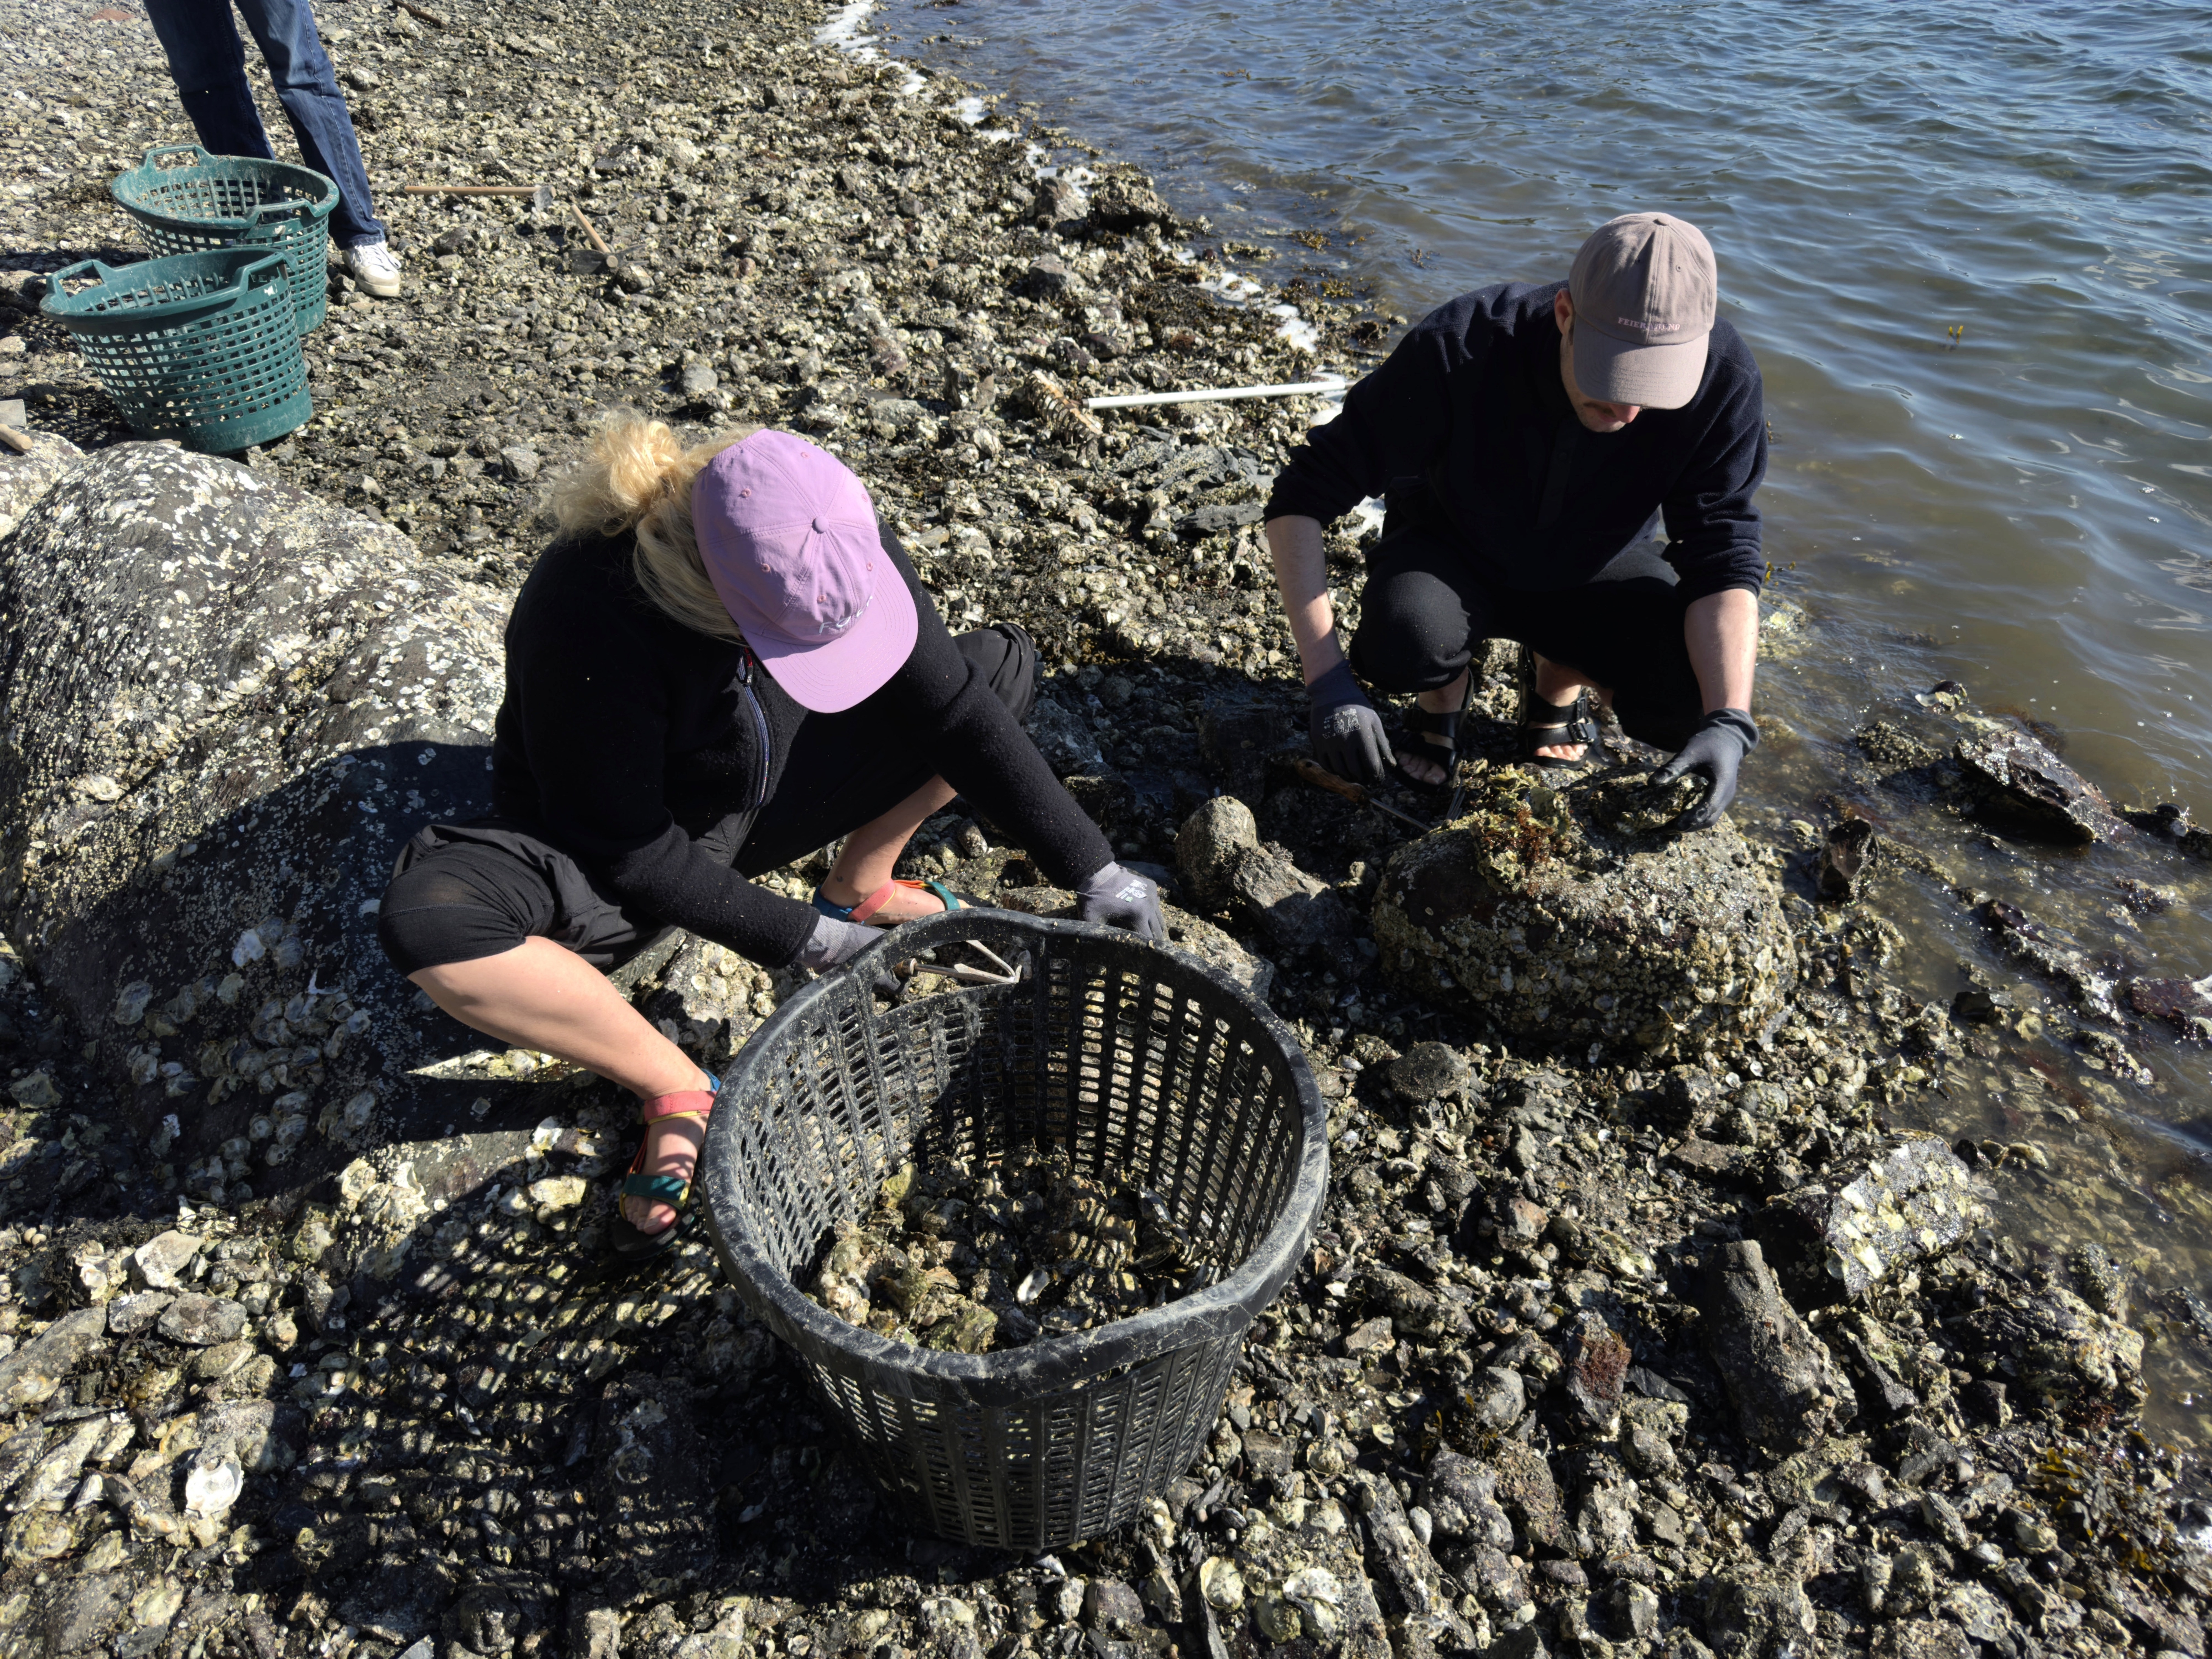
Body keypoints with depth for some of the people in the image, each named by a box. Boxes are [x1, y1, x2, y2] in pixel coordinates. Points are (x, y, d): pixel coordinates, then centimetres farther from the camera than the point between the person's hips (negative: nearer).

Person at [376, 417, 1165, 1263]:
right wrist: (797, 937, -24)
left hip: (766, 799, 4)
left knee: (1003, 666, -9)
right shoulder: (588, 621, -36)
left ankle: (857, 888, 5)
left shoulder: (832, 542, -23)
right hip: (616, 857, -3)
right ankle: (676, 1093, -15)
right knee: (426, 917, -36)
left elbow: (951, 704, -16)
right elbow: (624, 846, -26)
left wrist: (1090, 868, -17)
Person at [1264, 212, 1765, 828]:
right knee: (1407, 644, -37)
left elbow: (1724, 554, -21)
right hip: (1453, 553, -2)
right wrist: (1329, 683, -36)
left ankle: (1560, 677, 11)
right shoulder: (1459, 347, -32)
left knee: (1699, 698, -24)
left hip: (1592, 570, 2)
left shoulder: (1722, 379, -26)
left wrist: (1729, 723, -36)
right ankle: (1443, 694, 3)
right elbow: (1301, 498, -28)